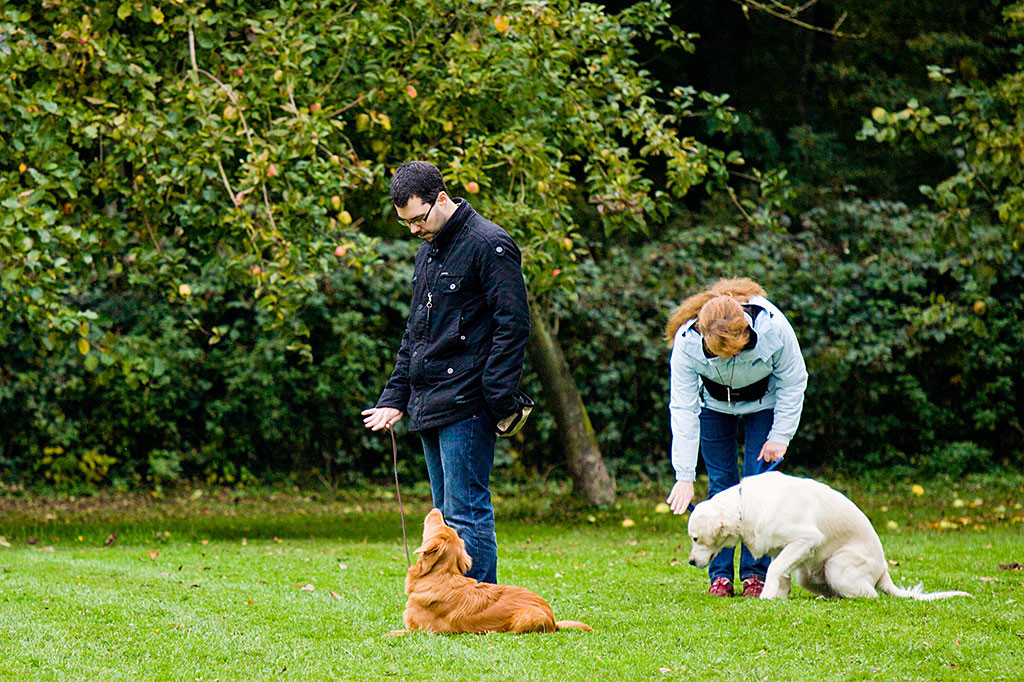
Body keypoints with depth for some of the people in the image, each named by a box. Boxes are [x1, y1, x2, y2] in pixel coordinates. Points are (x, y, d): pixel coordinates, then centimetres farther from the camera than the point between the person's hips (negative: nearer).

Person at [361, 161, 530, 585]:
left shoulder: (489, 246, -9)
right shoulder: (428, 253, 19)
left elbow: (513, 326, -14)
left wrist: (496, 398, -19)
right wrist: (395, 398, 19)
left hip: (466, 407, -9)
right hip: (429, 407, 9)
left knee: (467, 515, -10)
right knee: (448, 516, 10)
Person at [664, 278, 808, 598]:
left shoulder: (773, 328, -37)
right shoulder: (687, 342, -35)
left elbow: (793, 383, -18)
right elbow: (683, 410, -30)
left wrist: (780, 436, -16)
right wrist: (684, 477, -31)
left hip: (764, 402, 0)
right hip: (713, 403, 0)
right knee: (720, 483, -4)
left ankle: (755, 572, -4)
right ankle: (720, 575, 2)